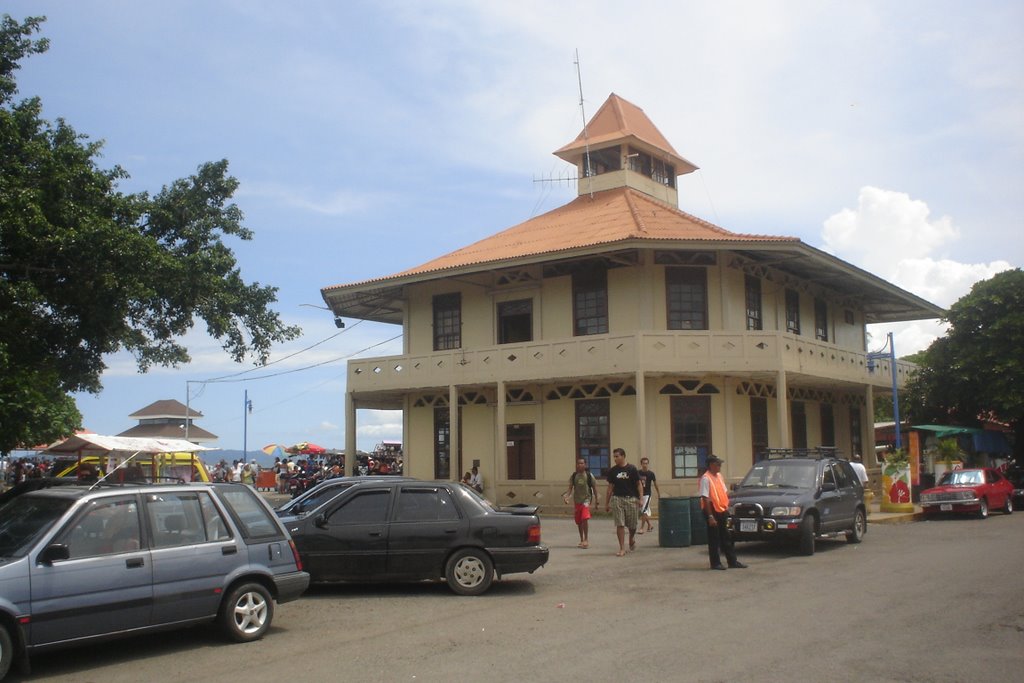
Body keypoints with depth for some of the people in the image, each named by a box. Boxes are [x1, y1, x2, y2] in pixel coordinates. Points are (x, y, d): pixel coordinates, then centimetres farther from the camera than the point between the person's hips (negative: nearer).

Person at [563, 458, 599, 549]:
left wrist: (596, 499, 5)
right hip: (576, 500, 4)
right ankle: (582, 540, 24)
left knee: (585, 519, -21)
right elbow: (570, 488, 4)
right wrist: (566, 496, -12)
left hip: (586, 499, -4)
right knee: (578, 521, 10)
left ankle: (586, 539, -13)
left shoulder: (589, 475, 0)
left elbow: (594, 488, 6)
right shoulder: (573, 476, 6)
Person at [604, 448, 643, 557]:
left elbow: (639, 485, 1)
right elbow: (610, 487, 10)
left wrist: (640, 498, -11)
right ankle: (622, 548, 0)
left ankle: (632, 538, 38)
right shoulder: (612, 471, 5)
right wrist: (607, 503, 9)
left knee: (632, 525, 7)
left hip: (631, 499, -1)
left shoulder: (632, 469, -2)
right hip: (617, 499, 1)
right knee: (619, 525, -4)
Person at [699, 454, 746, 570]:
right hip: (713, 512, -8)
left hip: (722, 512, 8)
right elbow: (705, 499, -20)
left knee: (726, 539, 14)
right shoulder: (706, 478, -16)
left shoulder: (719, 476, 10)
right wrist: (710, 516, -22)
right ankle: (715, 563, 9)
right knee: (714, 539, 1)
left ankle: (732, 561, 20)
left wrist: (726, 506, 9)